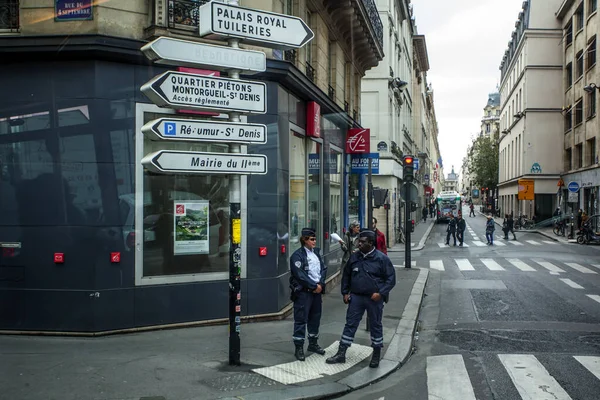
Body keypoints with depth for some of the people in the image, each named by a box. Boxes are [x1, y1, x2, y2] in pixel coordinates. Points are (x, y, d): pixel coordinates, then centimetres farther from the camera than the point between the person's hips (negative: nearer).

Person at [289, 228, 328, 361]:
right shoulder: (297, 255, -10)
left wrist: (320, 284, -8)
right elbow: (300, 275, -17)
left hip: (317, 290, 7)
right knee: (301, 319, -3)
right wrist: (314, 286, -15)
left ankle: (313, 343, 31)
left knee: (315, 318, 16)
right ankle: (299, 348, 4)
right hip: (303, 292, -7)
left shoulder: (316, 253, 13)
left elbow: (323, 269, 8)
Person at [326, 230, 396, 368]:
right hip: (356, 297, 3)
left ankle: (376, 356, 24)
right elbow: (346, 275, 16)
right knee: (350, 324, 5)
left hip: (374, 298, -3)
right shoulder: (354, 257, 4)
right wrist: (345, 292, 8)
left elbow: (391, 278, -6)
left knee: (376, 326, 10)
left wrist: (381, 293, -16)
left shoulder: (381, 258, -9)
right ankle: (341, 354, 11)